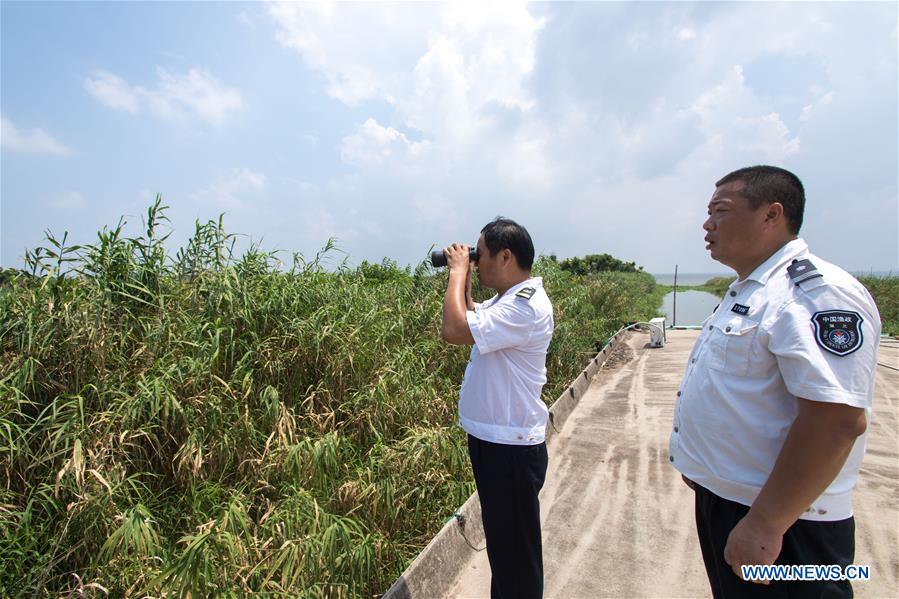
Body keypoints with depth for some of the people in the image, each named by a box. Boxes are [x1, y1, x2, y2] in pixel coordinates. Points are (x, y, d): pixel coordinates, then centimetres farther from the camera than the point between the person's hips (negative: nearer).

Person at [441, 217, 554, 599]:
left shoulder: (526, 307, -25)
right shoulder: (508, 299, 7)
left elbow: (453, 330, -33)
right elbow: (471, 321, 20)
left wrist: (458, 270, -19)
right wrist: (462, 277, 7)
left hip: (510, 448, -10)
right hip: (492, 439, 10)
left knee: (515, 548, 10)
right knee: (500, 539, 26)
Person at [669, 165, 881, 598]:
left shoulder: (816, 294, -21)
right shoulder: (746, 292, 9)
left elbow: (838, 420, -29)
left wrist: (763, 525, -26)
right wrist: (702, 465, 19)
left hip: (775, 522, -9)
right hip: (720, 498, 9)